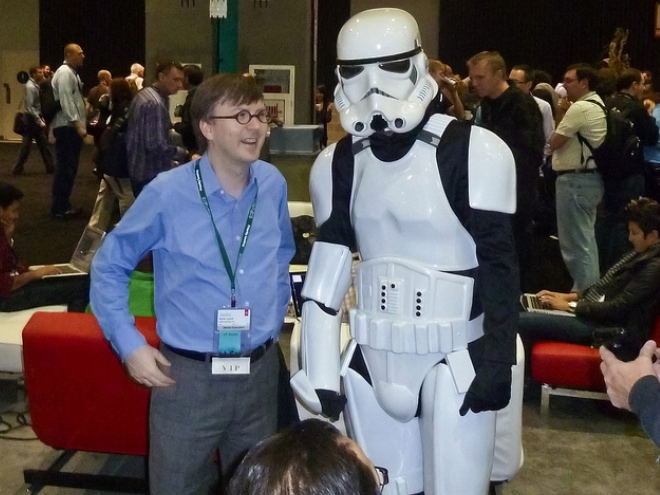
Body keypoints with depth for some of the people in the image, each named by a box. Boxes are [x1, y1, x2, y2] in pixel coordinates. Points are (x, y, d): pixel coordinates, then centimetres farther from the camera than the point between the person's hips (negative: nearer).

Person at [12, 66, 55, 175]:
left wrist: (41, 118, 12)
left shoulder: (36, 85, 11)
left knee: (43, 143, 10)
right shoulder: (30, 87, -17)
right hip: (31, 119, -9)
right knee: (26, 145, -3)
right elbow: (29, 107, -22)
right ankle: (18, 168, 5)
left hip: (35, 118, 9)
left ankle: (50, 167, 14)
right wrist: (39, 121, -23)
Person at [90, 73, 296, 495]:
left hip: (260, 371, 4)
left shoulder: (274, 184, -1)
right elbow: (108, 266, -1)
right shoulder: (167, 193, -13)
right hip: (188, 377, -3)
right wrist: (130, 344, -6)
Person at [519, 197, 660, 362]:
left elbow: (617, 308, -21)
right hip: (599, 313, 11)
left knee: (522, 322, -19)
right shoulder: (643, 254, 11)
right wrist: (569, 296, 5)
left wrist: (570, 306, -13)